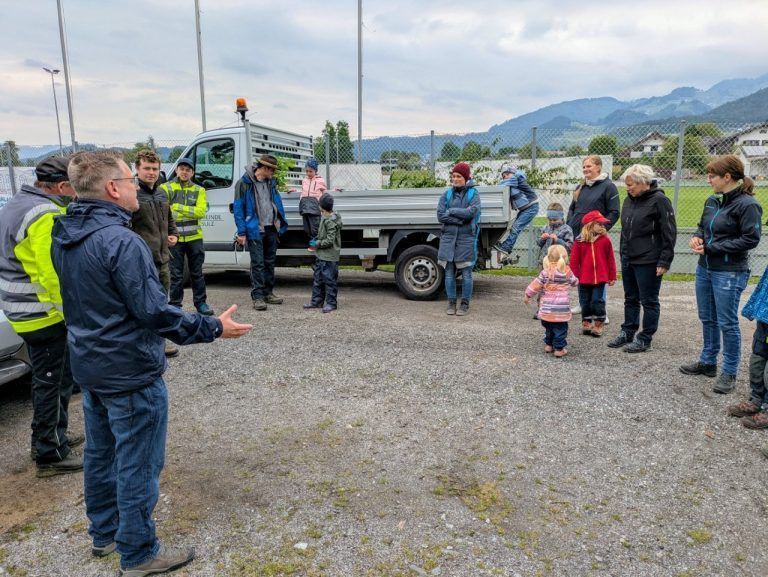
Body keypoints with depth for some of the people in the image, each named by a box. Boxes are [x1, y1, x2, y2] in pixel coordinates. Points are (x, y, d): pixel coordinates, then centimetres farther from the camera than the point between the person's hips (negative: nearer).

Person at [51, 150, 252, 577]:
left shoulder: (66, 235, 3)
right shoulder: (120, 241, -26)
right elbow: (155, 311, -25)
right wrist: (214, 328, -17)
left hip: (90, 366, 9)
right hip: (131, 374, -9)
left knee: (101, 454, 22)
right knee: (138, 465, 5)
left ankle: (105, 533, 40)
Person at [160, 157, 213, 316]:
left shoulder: (199, 190, 8)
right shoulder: (166, 188, 2)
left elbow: (201, 211, -7)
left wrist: (179, 207, -13)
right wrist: (189, 211, -13)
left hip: (194, 237, 2)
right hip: (175, 237, -2)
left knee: (197, 273, 11)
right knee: (176, 274, 4)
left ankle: (200, 302, 21)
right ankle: (175, 304, 15)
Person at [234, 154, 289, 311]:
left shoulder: (271, 182, 11)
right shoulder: (244, 183, -8)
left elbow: (277, 202, 17)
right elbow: (238, 208, -9)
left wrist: (281, 224, 9)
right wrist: (241, 232, -13)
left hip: (271, 229, 6)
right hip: (255, 230, -6)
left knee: (270, 262, 13)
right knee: (257, 263, -6)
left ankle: (268, 292, 24)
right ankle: (257, 296, -2)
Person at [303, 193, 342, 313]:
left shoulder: (331, 221, -18)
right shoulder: (325, 218, 11)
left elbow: (330, 241, -21)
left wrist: (317, 244, -13)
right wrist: (316, 240, 16)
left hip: (330, 257, -10)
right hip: (322, 255, 10)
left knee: (330, 279, -2)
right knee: (318, 279, 14)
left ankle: (331, 303, 6)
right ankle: (317, 301, 22)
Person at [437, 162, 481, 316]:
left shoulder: (473, 193, 3)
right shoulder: (447, 194, 8)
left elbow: (471, 212, -14)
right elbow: (440, 216, -4)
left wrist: (451, 211, -7)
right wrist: (460, 219, -13)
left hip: (466, 239, -2)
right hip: (448, 238, 2)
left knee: (466, 274, 3)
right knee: (449, 273, 5)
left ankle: (465, 304, 13)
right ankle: (451, 303, 16)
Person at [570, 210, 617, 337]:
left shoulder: (605, 240, -1)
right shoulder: (579, 241, -4)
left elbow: (610, 259, 2)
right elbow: (574, 260, 0)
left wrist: (612, 277, 3)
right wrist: (574, 276, -2)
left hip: (600, 278, -1)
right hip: (584, 279, 1)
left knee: (598, 302, 1)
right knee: (585, 302, 12)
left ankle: (598, 326, 13)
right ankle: (586, 324, 26)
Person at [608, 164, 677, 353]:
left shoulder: (659, 201, -12)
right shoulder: (629, 200, 10)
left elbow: (669, 233, -14)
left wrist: (664, 261, -16)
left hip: (648, 261, -7)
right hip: (628, 259, 7)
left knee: (648, 301, 4)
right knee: (630, 299, 16)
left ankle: (644, 339, 13)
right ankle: (627, 332, 28)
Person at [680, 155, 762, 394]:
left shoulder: (747, 204, -14)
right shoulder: (712, 201, 7)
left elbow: (751, 239, -18)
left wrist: (712, 247, -17)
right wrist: (697, 237, -2)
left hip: (729, 273, -8)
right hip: (704, 269, 8)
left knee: (727, 323, 1)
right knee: (707, 319, 17)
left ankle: (729, 372, 14)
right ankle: (708, 361, 33)